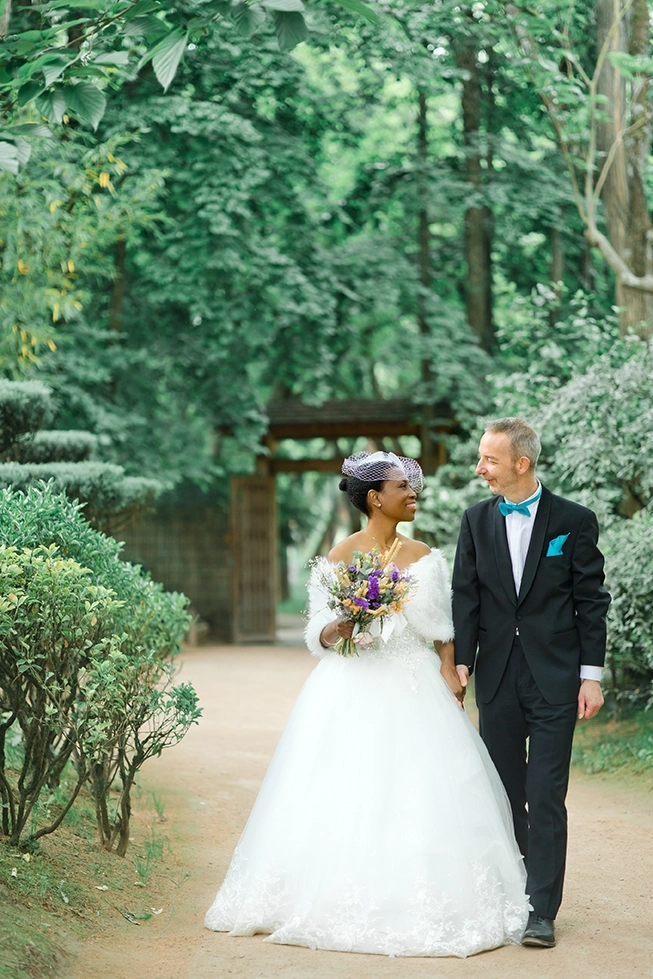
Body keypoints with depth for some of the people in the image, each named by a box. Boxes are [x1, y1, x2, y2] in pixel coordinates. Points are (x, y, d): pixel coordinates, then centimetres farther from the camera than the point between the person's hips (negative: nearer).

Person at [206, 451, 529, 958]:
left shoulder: (426, 558, 8)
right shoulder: (340, 559, -1)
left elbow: (443, 630, 9)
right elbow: (319, 633, 1)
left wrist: (451, 680, -4)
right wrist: (337, 630, -21)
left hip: (418, 692, 3)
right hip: (354, 692, -2)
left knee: (423, 800, -2)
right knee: (349, 800, -3)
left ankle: (425, 907, 7)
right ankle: (347, 906, 7)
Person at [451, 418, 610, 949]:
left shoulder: (574, 521, -3)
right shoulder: (477, 520, 6)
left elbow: (592, 602, -1)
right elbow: (465, 598, 5)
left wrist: (591, 676, -5)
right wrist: (460, 664, -4)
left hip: (554, 680, -3)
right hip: (497, 678, 4)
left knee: (546, 798, -6)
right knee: (503, 795, 10)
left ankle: (542, 911, -4)